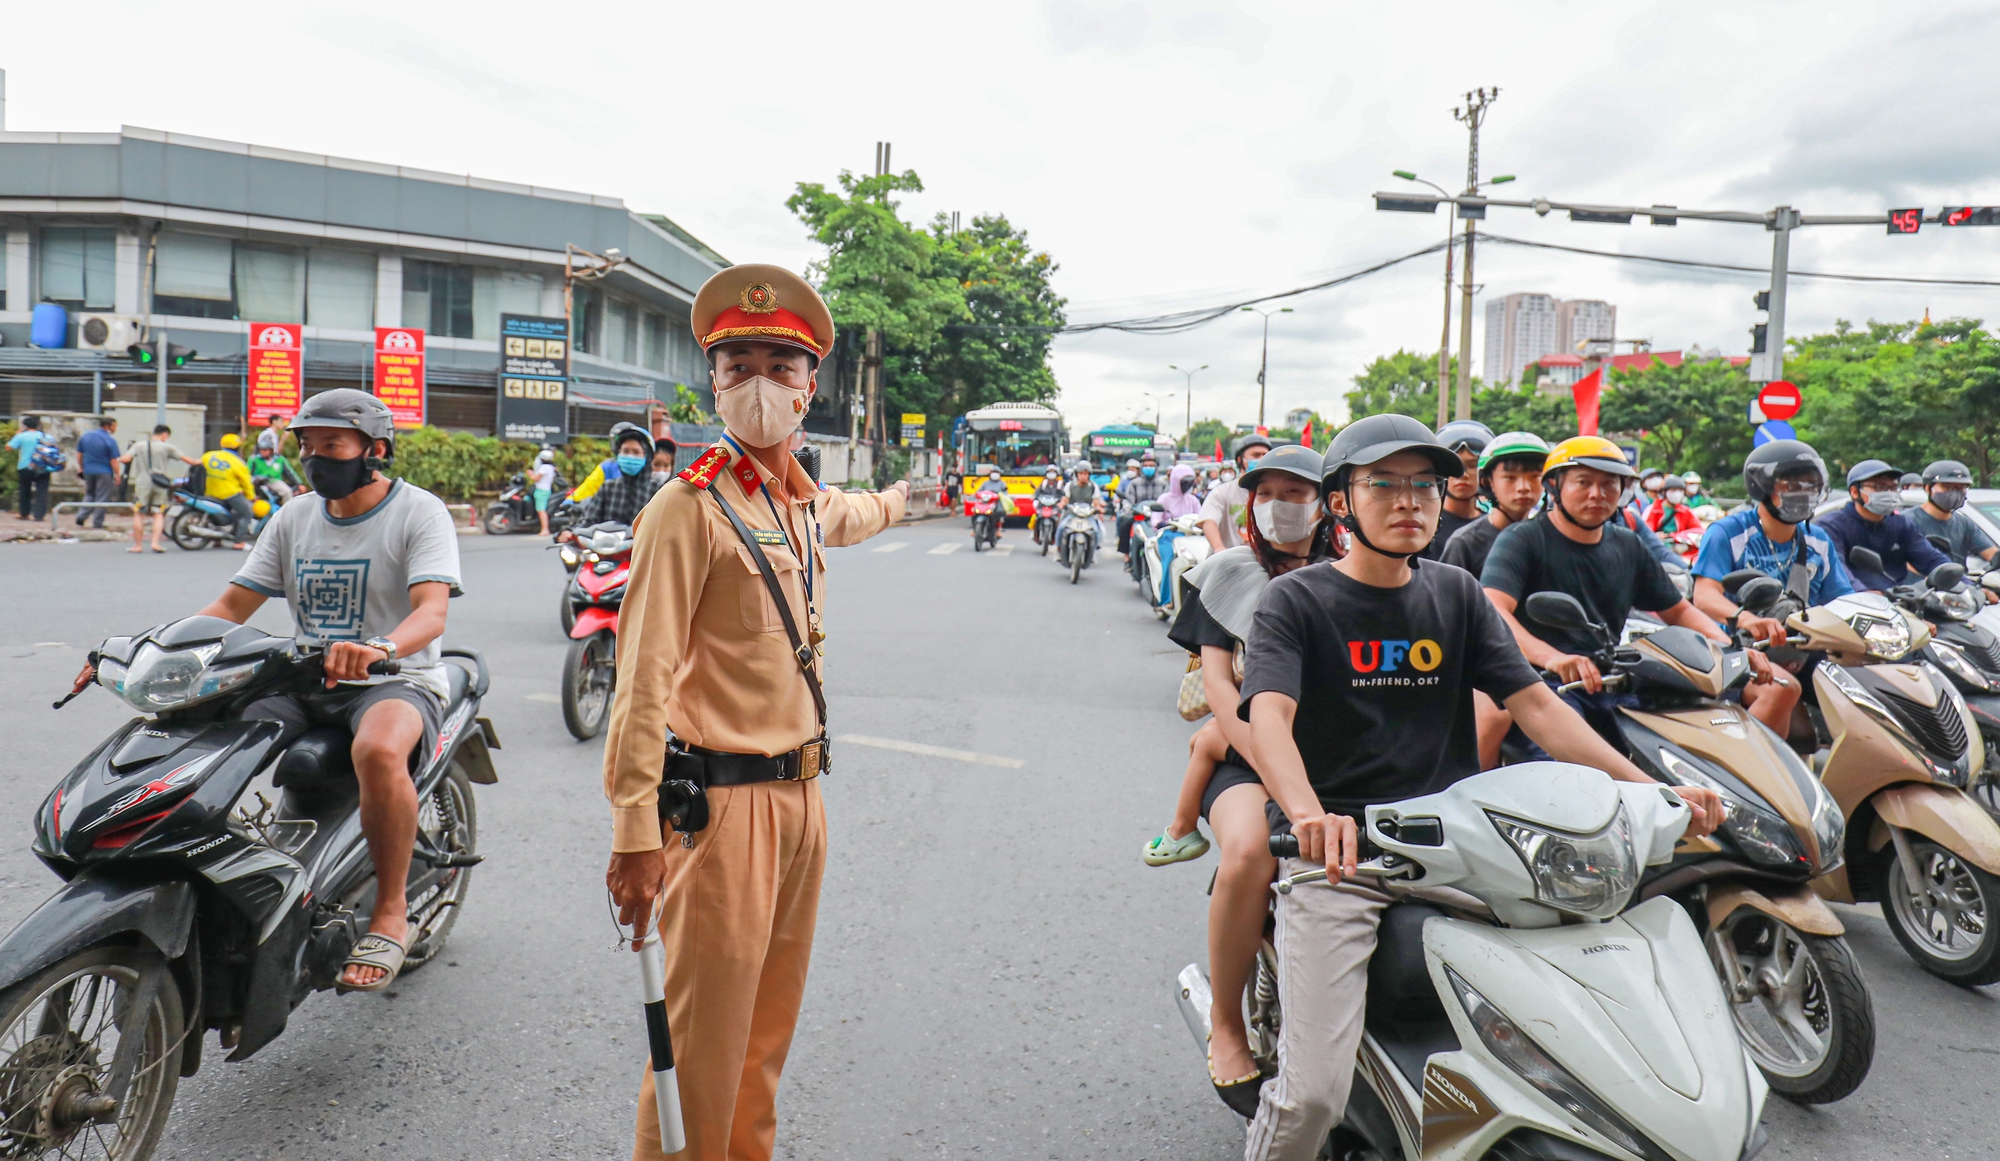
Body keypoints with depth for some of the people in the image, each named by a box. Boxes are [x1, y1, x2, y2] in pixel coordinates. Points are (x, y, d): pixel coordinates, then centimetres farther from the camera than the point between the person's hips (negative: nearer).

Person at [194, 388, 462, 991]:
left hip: (397, 680, -6)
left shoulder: (420, 511, -4)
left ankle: (390, 910, -18)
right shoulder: (294, 517, 15)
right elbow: (230, 607, 12)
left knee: (379, 751, -38)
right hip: (303, 683, 6)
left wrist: (378, 647, -41)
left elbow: (432, 612, -19)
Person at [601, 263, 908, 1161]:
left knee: (768, 1027, 18)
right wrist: (636, 834, -23)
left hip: (799, 794, 7)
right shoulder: (690, 507, -12)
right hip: (724, 802, -7)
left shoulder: (806, 503, 12)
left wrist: (898, 498, 59)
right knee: (702, 1046, 0)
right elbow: (643, 679, -18)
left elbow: (855, 515, 39)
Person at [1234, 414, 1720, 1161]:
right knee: (1313, 1094, -13)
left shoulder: (1456, 595, 14)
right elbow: (1269, 716, -17)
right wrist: (1307, 814, -37)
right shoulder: (1296, 601, -1)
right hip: (1338, 856, -4)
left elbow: (1535, 705, 7)